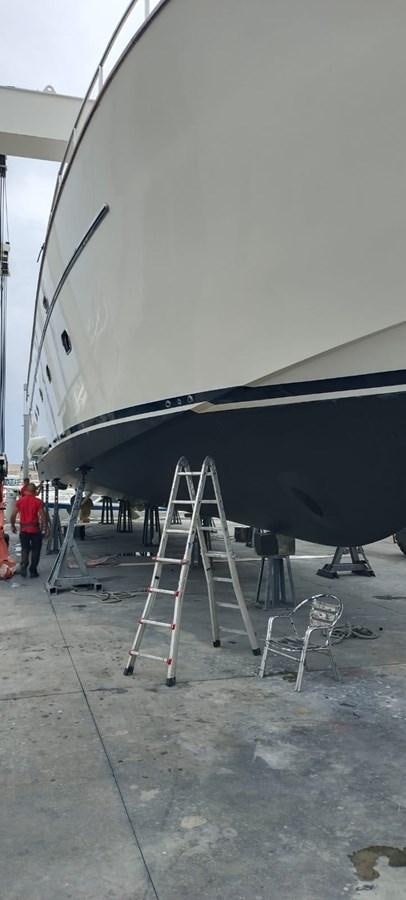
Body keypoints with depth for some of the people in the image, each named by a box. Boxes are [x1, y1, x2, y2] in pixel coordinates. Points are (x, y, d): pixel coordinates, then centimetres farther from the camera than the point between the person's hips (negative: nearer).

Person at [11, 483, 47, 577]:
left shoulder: (20, 501, 1)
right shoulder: (38, 502, -8)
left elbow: (13, 515, 3)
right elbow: (43, 516, -12)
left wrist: (13, 526, 17)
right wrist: (45, 528, -2)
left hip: (23, 529, 3)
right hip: (35, 529, -3)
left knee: (25, 549, 17)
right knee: (35, 550, 10)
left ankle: (23, 566, -3)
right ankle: (33, 571, 12)